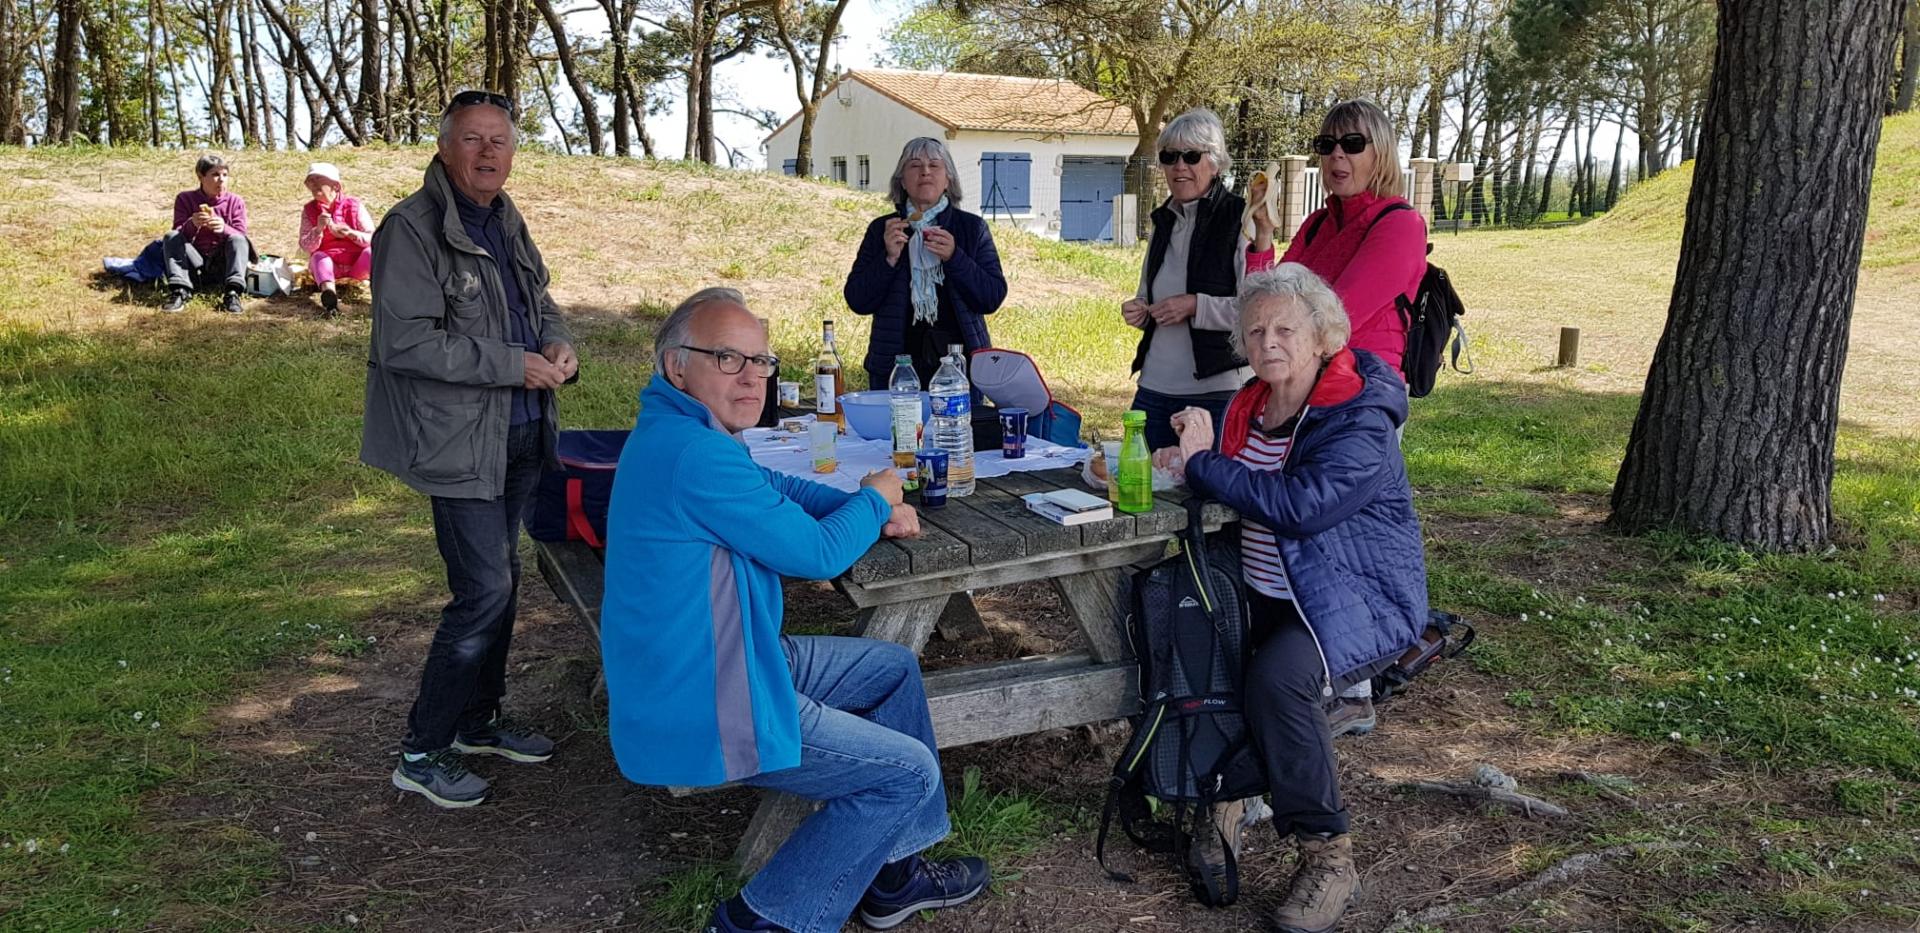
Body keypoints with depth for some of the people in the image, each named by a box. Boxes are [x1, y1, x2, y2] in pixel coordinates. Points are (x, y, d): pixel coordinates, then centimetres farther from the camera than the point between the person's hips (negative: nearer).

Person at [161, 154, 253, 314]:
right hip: (194, 266, 1)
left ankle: (233, 293, -45)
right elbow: (178, 235, -3)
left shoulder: (235, 202, 5)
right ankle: (180, 291, -38)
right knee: (171, 236, -19)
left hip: (223, 266, -1)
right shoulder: (185, 199, 5)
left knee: (238, 240, -25)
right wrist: (192, 225, -27)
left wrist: (224, 229, -29)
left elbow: (240, 237, -6)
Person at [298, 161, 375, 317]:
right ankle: (329, 294, -60)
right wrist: (319, 229, -21)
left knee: (371, 251, -30)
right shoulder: (309, 210, 4)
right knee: (319, 257, -31)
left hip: (357, 265, -1)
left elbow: (373, 239, -5)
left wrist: (352, 233, -24)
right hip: (330, 265, 1)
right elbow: (305, 246, -3)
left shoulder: (353, 205, 0)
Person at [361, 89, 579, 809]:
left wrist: (559, 345, 0)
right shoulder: (411, 229, -13)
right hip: (460, 444, -8)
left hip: (520, 435, 9)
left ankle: (481, 722, 33)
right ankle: (421, 754, 4)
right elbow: (406, 342, -21)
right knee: (485, 591, -10)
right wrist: (513, 364, -21)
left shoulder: (506, 225, 13)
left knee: (499, 583, 16)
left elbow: (541, 304, 23)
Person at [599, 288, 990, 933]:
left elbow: (779, 489, 20)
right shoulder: (694, 454, -27)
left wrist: (874, 509, 3)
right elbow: (818, 553, -21)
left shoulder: (675, 433, 8)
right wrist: (874, 498, -1)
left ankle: (893, 872, 25)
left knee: (895, 669, 20)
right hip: (702, 710, -11)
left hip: (734, 658, 11)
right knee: (911, 773, -5)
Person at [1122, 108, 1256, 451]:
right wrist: (1139, 311, 5)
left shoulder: (1240, 219, -8)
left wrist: (1196, 306, -19)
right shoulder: (1164, 221, 14)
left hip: (1217, 391, -7)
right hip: (1155, 387, 7)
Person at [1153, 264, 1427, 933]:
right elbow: (1236, 489, 17)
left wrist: (1202, 462, -22)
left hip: (1357, 599, -7)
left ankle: (1328, 855, -16)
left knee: (1276, 679, -33)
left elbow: (1299, 506, -30)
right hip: (1265, 593, 7)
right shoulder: (1251, 406, 7)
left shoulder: (1360, 420, -17)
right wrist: (1186, 459, -5)